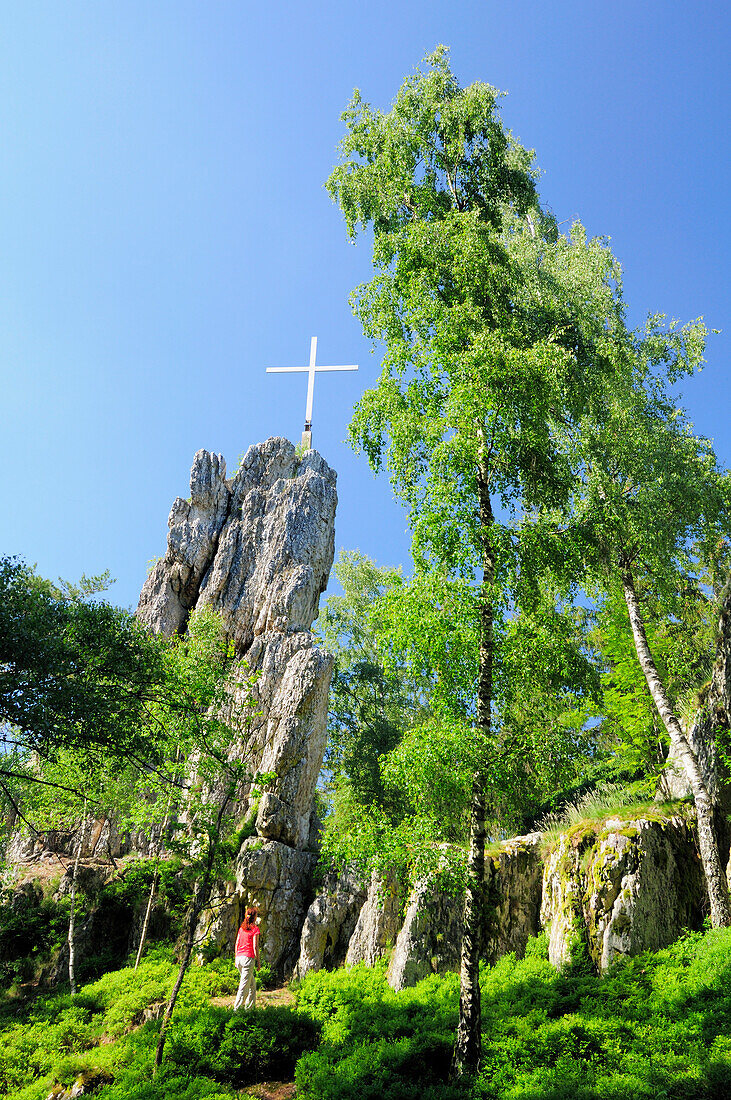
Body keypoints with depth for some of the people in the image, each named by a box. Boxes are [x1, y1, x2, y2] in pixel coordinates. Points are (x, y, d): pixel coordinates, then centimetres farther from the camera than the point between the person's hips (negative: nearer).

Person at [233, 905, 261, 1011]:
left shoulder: (242, 928, 11)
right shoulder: (255, 928, -7)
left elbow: (237, 944, 13)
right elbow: (255, 946, -10)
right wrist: (258, 961, -3)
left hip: (239, 957, 7)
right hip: (248, 958, -7)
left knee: (252, 983, 19)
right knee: (244, 985, -2)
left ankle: (250, 1005, 23)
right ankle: (236, 1008, -4)